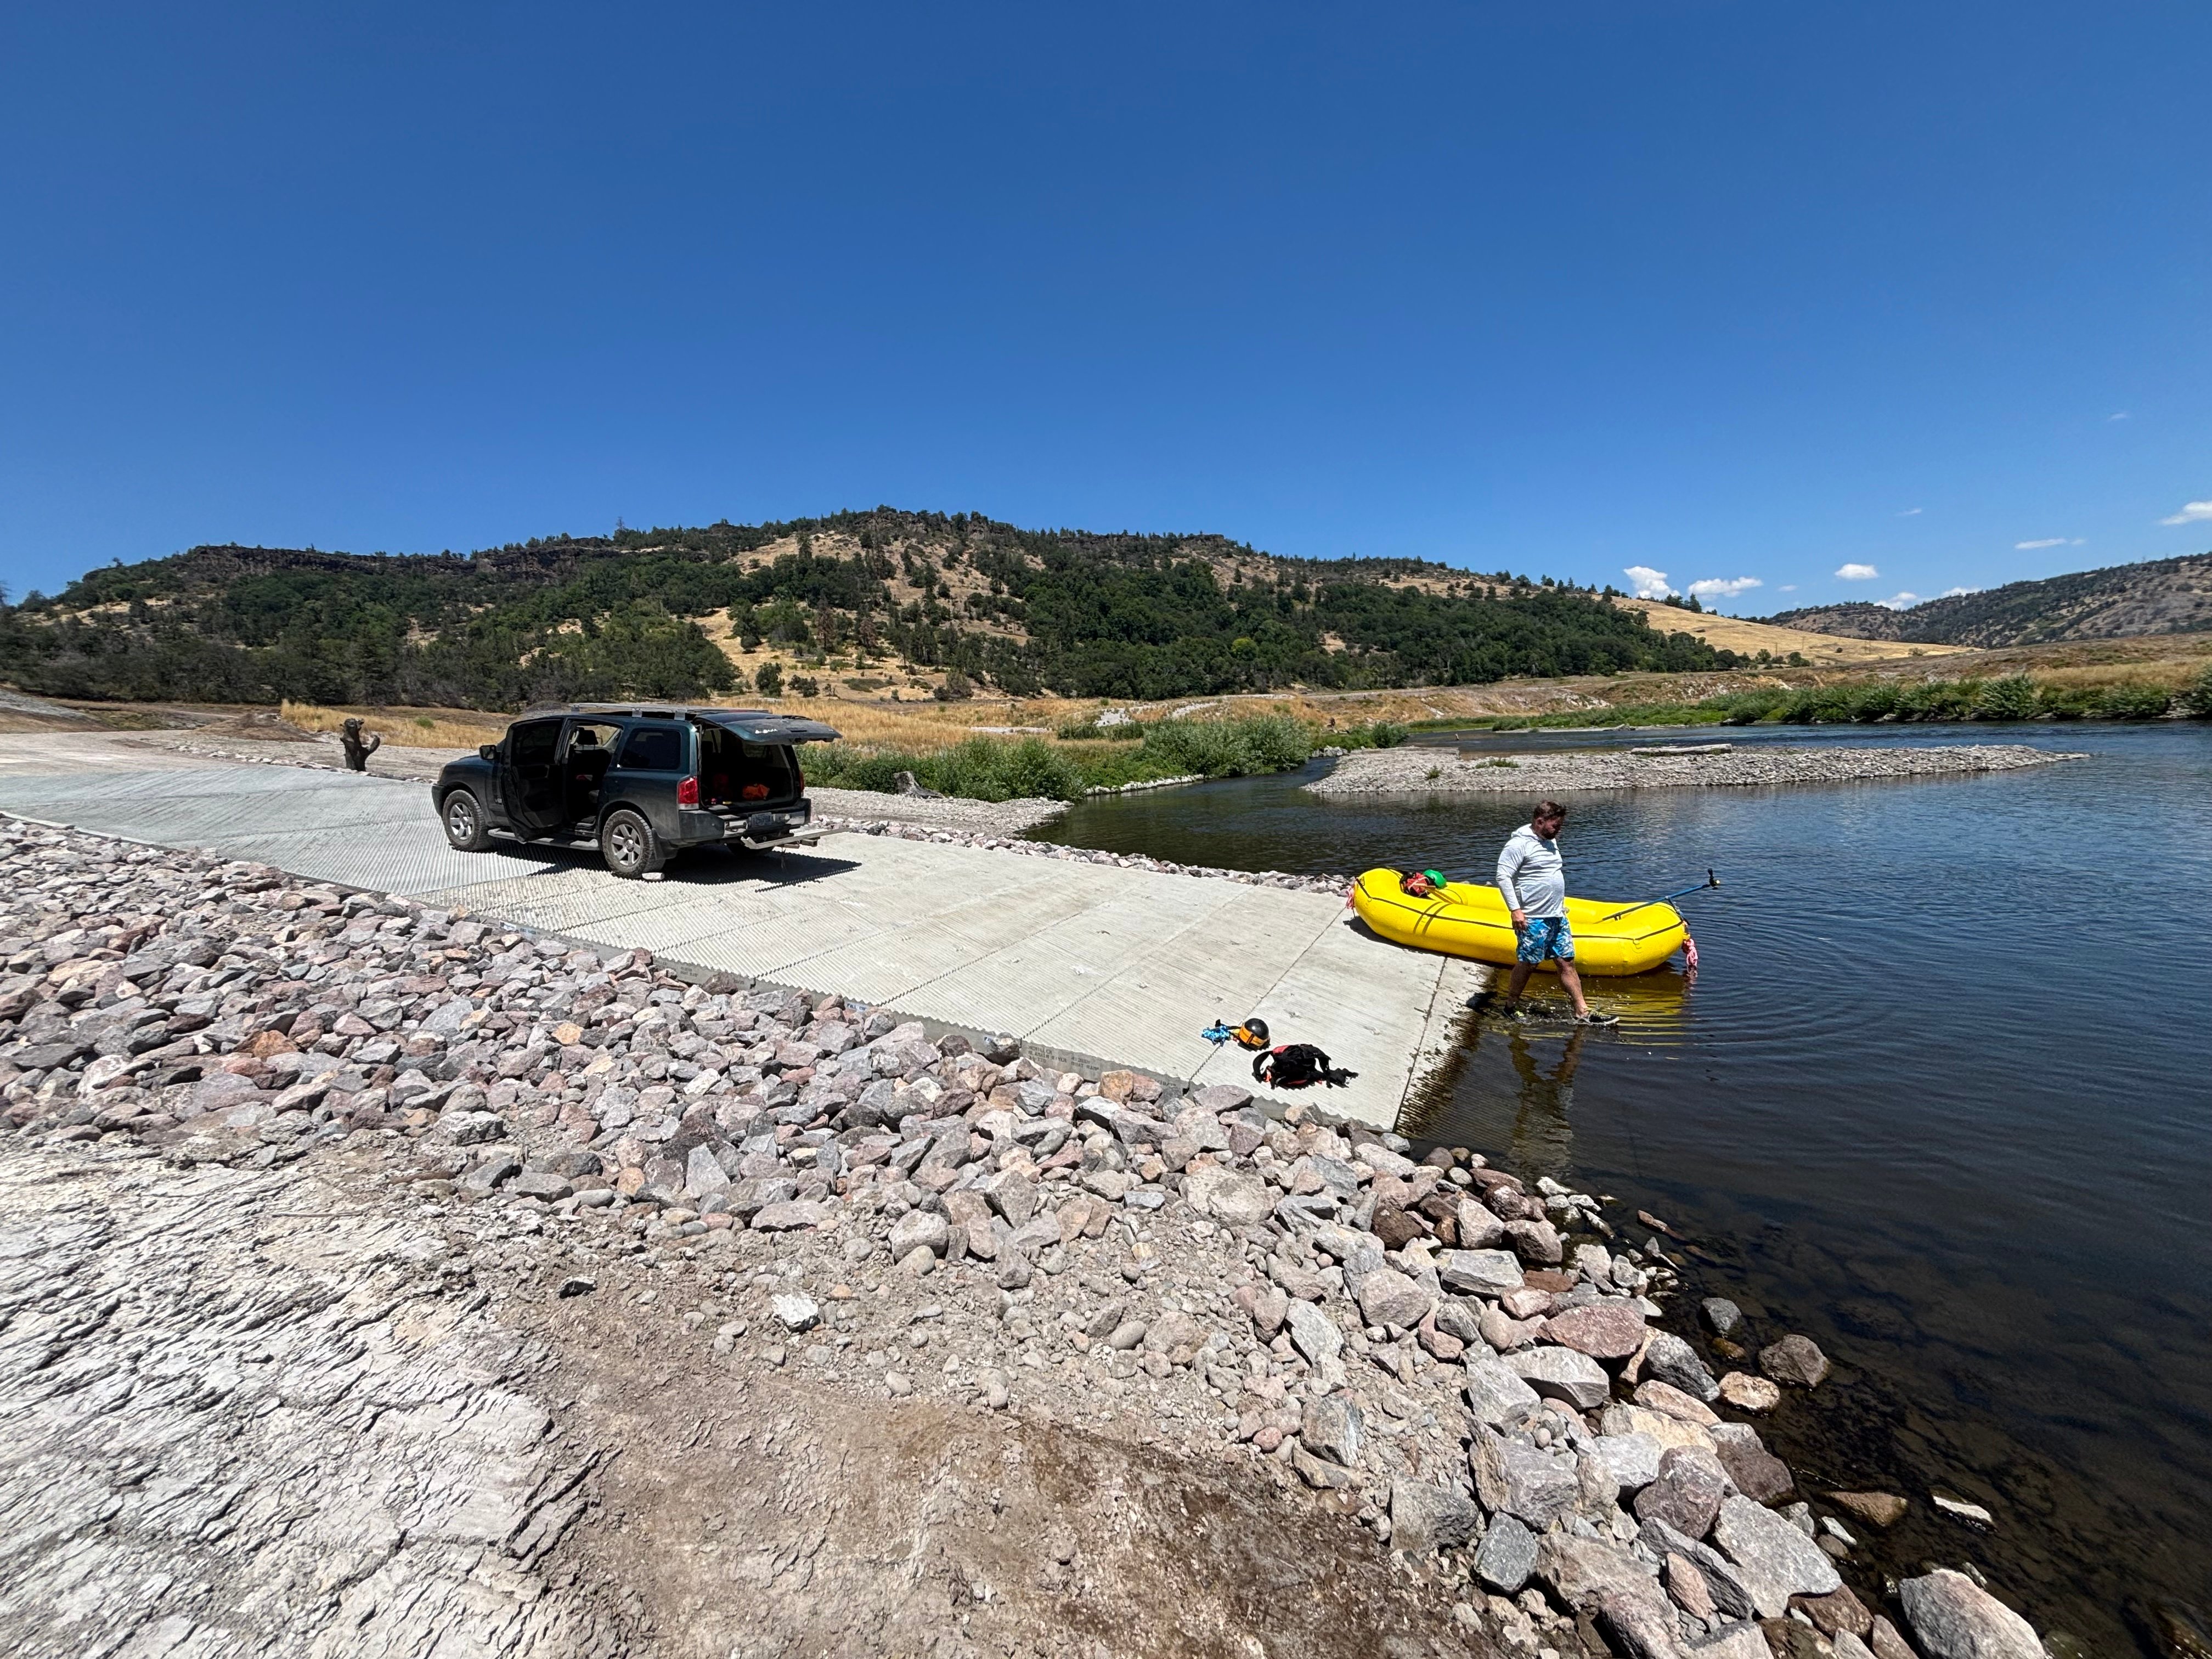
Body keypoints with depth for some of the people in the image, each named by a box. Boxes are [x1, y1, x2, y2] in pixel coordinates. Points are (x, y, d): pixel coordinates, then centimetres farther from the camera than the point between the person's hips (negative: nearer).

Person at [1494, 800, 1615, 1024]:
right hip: (1533, 919, -8)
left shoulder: (1551, 841, 14)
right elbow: (1503, 876, -18)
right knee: (1527, 964, 0)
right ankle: (1510, 1007, 15)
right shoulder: (1519, 844, -14)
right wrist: (1516, 910, -22)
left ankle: (1582, 1012, 13)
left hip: (1557, 916, 8)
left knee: (1567, 962, 8)